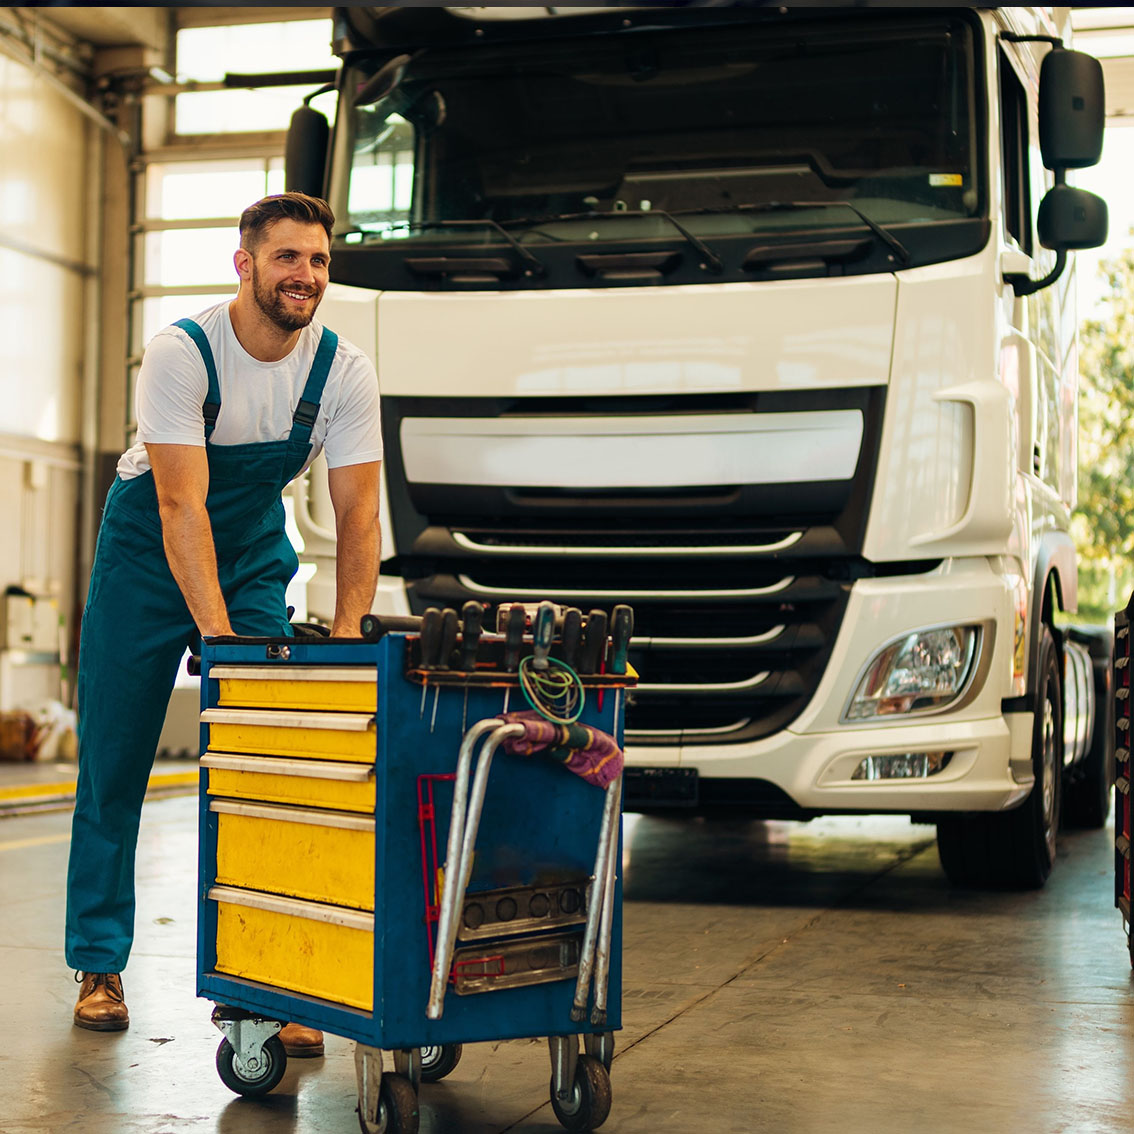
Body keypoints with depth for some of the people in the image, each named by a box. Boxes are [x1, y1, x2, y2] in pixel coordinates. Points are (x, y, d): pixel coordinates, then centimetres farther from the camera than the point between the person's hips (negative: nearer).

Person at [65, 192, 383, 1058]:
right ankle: (99, 964, 16)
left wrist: (349, 631, -27)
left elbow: (358, 509, -15)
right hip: (149, 555, -2)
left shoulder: (344, 370, -16)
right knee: (114, 761, 2)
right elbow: (181, 503, -31)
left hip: (255, 555, 3)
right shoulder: (182, 353, -26)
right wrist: (216, 630, -39)